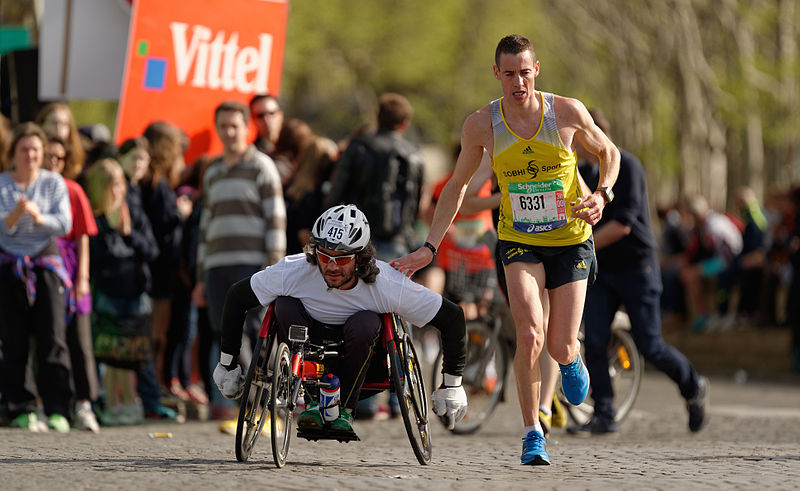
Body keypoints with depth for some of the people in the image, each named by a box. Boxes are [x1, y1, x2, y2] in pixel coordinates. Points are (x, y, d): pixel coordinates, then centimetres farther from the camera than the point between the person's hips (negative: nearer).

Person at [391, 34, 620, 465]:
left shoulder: (567, 112, -12)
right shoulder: (482, 125, -10)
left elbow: (608, 153, 5)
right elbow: (456, 186, 4)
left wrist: (602, 195, -14)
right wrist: (430, 247, -2)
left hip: (571, 240, 0)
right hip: (519, 241, 0)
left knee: (560, 348, -2)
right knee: (529, 336, -20)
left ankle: (571, 359, 38)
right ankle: (532, 433, -3)